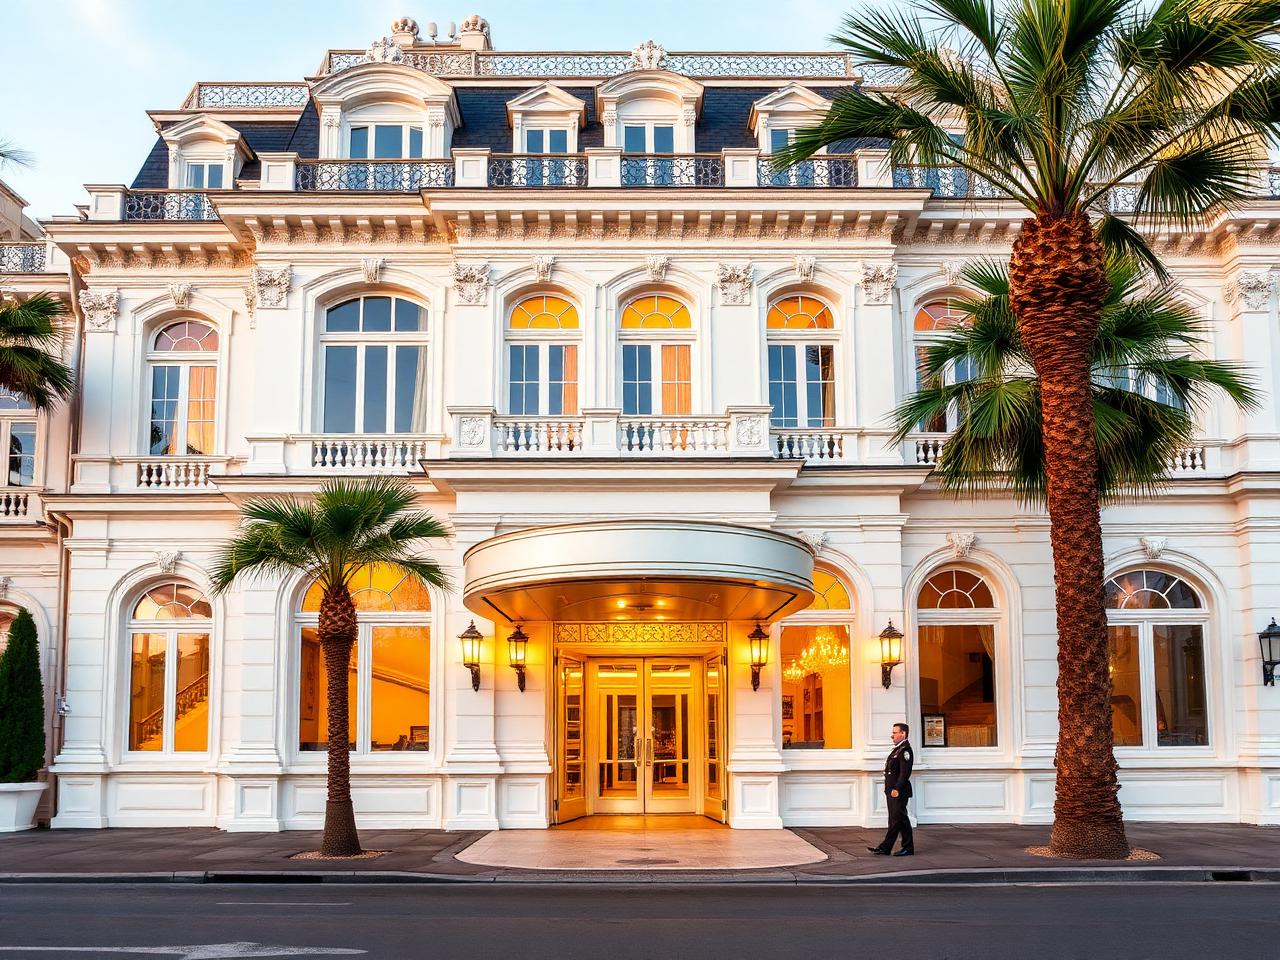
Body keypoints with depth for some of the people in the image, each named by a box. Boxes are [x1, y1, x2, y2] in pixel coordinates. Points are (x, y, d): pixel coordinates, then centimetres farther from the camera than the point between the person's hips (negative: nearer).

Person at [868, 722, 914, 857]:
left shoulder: (905, 750, -14)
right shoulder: (897, 749, 18)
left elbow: (905, 772, -22)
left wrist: (897, 789, -25)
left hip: (899, 792, -10)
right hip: (891, 791, 10)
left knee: (900, 819, -6)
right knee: (894, 819, 10)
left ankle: (908, 848, 2)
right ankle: (885, 848, 12)